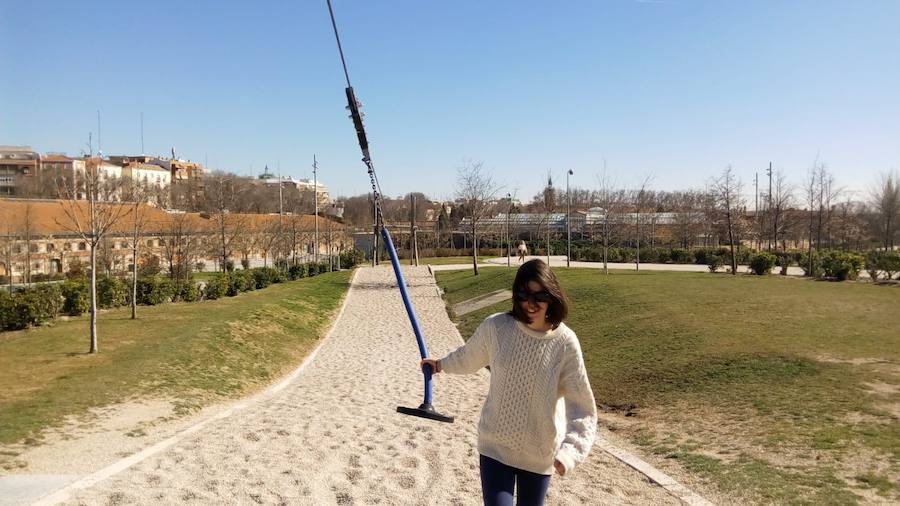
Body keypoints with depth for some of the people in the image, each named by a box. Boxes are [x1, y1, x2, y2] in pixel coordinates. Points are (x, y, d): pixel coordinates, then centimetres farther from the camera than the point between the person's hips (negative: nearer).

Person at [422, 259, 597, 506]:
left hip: (540, 454, 0)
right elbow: (468, 357, 10)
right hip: (495, 446, 0)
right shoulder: (495, 327, -13)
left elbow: (582, 407, -14)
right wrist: (442, 364, 27)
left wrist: (569, 452, -28)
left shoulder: (565, 342, -15)